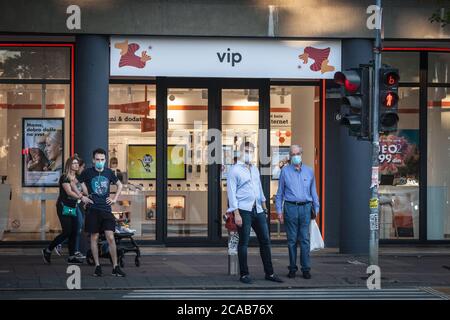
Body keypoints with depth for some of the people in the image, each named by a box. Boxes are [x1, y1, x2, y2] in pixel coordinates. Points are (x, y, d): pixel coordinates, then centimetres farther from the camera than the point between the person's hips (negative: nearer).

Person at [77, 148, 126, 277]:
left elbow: (119, 185, 20)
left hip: (106, 209, 1)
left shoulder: (109, 172, 5)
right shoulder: (88, 172, -2)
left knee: (110, 238, -5)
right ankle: (97, 266, 12)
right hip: (93, 210, -1)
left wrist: (115, 199, 9)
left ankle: (115, 267, 1)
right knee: (94, 237, 4)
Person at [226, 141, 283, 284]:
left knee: (265, 241, 6)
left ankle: (269, 273, 13)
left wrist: (264, 206, 20)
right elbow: (231, 193, -8)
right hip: (244, 210, -7)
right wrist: (236, 214, -14)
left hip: (258, 210, 7)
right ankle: (244, 274, 6)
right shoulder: (234, 170, -3)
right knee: (243, 243, -1)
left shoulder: (255, 169, 17)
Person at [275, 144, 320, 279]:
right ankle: (292, 268, 10)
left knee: (305, 239, -1)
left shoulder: (309, 171, 10)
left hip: (305, 207, 1)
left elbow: (313, 192, 15)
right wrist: (279, 210, 2)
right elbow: (280, 193, 8)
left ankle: (306, 268, 3)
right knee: (292, 239, 3)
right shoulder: (285, 171, 6)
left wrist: (316, 208, 11)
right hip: (290, 207, -1)